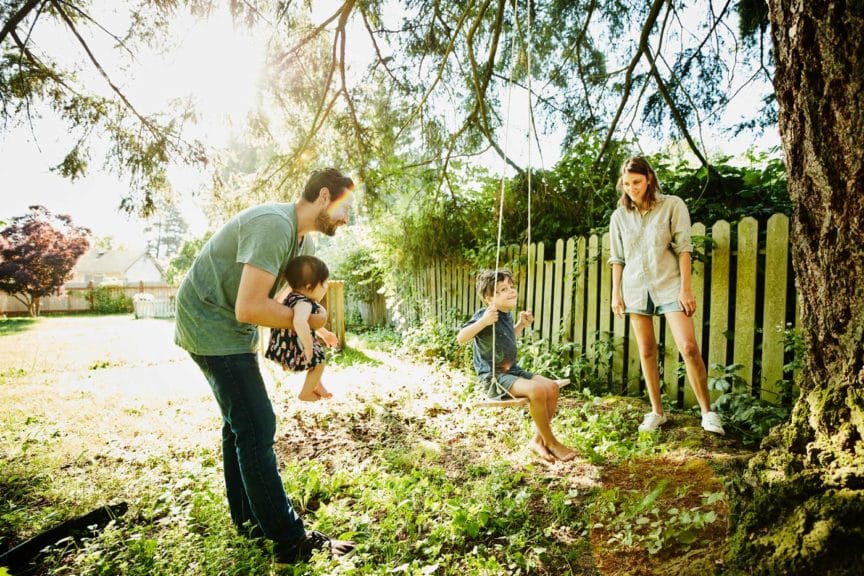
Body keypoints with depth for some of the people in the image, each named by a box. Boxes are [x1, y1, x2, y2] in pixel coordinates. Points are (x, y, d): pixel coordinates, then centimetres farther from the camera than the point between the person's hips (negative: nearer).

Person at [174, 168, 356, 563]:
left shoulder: (304, 240, 6)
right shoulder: (274, 225, -25)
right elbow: (249, 308, -31)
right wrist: (307, 321, -19)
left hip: (229, 328, 10)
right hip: (211, 324, -10)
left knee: (240, 423, 16)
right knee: (256, 426, -10)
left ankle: (248, 517, 31)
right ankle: (289, 539, -2)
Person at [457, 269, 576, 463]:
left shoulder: (507, 315, 9)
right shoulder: (484, 315, -17)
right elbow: (461, 338, -29)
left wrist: (521, 325, 16)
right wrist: (483, 321, -40)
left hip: (512, 370, 9)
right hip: (492, 377, -9)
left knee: (552, 387, -5)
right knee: (536, 390, -28)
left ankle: (538, 440, 7)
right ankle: (551, 442, -7)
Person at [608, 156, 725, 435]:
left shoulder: (673, 205, -1)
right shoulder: (619, 216, 7)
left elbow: (683, 248, -4)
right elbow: (617, 258, 10)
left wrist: (685, 287, -9)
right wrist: (616, 293, 6)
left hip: (668, 284, -3)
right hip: (635, 288, 3)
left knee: (689, 346, -12)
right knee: (647, 352, 5)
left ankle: (707, 412, 3)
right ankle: (656, 412, 16)